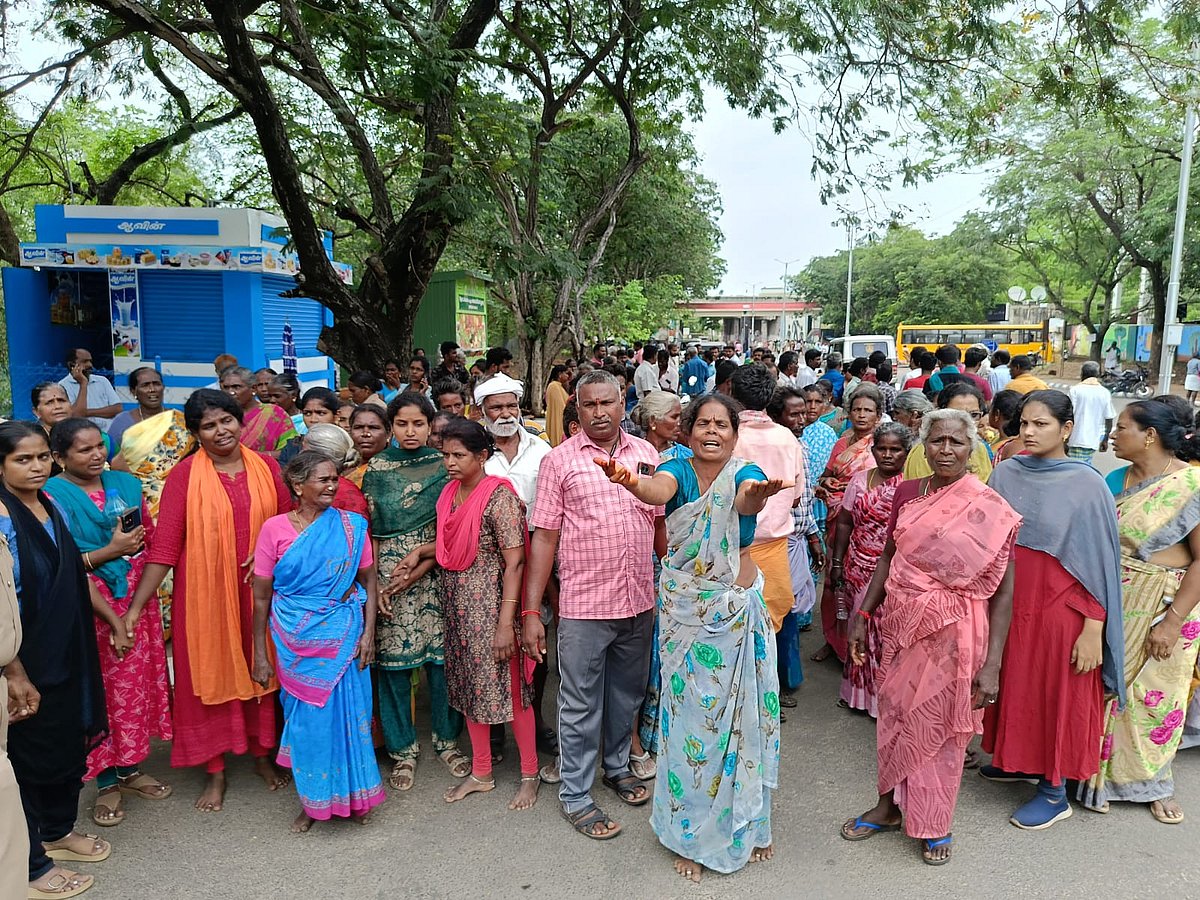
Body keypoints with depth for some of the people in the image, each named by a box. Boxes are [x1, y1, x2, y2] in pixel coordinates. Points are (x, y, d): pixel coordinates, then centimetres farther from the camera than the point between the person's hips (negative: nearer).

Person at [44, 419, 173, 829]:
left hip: (136, 601, 5)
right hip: (87, 607, -4)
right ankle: (107, 782, 20)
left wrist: (136, 540, -6)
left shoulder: (126, 483, 7)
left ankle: (130, 768, 28)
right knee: (100, 691, 4)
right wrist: (110, 550, -18)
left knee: (136, 683, 11)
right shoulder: (53, 496, -9)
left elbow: (152, 538, 12)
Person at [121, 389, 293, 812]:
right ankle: (215, 772, 27)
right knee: (209, 677, 9)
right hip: (205, 593, -2)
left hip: (257, 590, 2)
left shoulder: (265, 466, 1)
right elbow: (164, 542, -10)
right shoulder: (185, 474, -7)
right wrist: (136, 606, -14)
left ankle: (262, 754, 36)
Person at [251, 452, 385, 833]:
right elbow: (261, 596, -1)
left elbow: (369, 583, 2)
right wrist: (261, 654, 0)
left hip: (342, 637, 0)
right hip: (295, 642, 0)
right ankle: (312, 801, 30)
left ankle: (351, 794, 29)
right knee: (305, 719, 9)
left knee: (345, 713, 7)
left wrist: (368, 633, -7)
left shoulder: (351, 526, -3)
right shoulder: (275, 528, -6)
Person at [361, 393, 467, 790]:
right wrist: (373, 576, -3)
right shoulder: (377, 467, 5)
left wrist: (418, 567, -10)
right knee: (393, 657, 4)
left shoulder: (443, 466, 2)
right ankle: (403, 748, 21)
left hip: (436, 573, 0)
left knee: (442, 654, 3)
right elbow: (370, 528, 5)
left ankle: (446, 738, 24)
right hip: (389, 571, 1)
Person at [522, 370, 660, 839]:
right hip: (584, 606, -4)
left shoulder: (646, 453, 4)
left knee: (628, 694, 20)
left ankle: (618, 766, 43)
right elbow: (544, 537, -7)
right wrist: (530, 611, -10)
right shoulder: (560, 460, -6)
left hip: (639, 602, 4)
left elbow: (661, 522, 10)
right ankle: (575, 795, 26)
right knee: (580, 704, 8)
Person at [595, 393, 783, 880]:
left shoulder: (746, 474, -6)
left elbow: (745, 501, -31)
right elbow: (658, 490, -33)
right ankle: (691, 833, 27)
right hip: (686, 612, -1)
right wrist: (630, 481, -57)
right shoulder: (678, 470, -9)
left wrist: (758, 494, -56)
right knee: (691, 716, 7)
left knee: (745, 713, 12)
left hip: (741, 610, 2)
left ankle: (747, 824, 35)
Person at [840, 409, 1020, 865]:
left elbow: (1003, 589, -12)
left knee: (940, 725, 11)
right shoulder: (907, 492, 0)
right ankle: (890, 805, 37)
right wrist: (862, 616, 7)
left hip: (953, 634, -4)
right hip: (901, 625, 4)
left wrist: (992, 663, -15)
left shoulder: (989, 508, -13)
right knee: (894, 713, 16)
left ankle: (935, 823, 33)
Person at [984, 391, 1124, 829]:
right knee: (1014, 684, 17)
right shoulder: (1006, 474, -1)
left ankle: (1054, 790, 25)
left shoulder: (1087, 485, -13)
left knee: (1057, 693, 9)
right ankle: (1018, 758, 39)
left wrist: (1094, 630, -12)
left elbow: (1099, 562, -11)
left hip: (1060, 609, -4)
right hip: (1008, 604, 4)